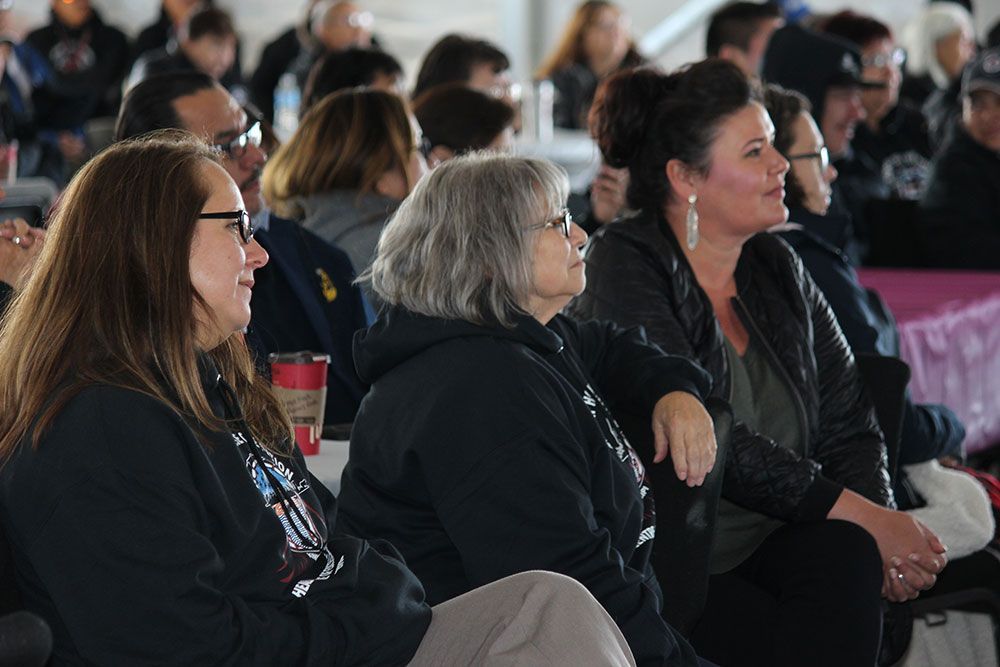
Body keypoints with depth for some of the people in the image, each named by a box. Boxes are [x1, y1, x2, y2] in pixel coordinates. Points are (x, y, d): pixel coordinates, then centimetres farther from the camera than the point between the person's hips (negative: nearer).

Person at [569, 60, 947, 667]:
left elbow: (849, 423, 12)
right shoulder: (624, 267, -6)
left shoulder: (776, 267, 14)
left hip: (778, 547, 6)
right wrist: (860, 515, -17)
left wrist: (880, 518, -10)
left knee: (853, 558, -27)